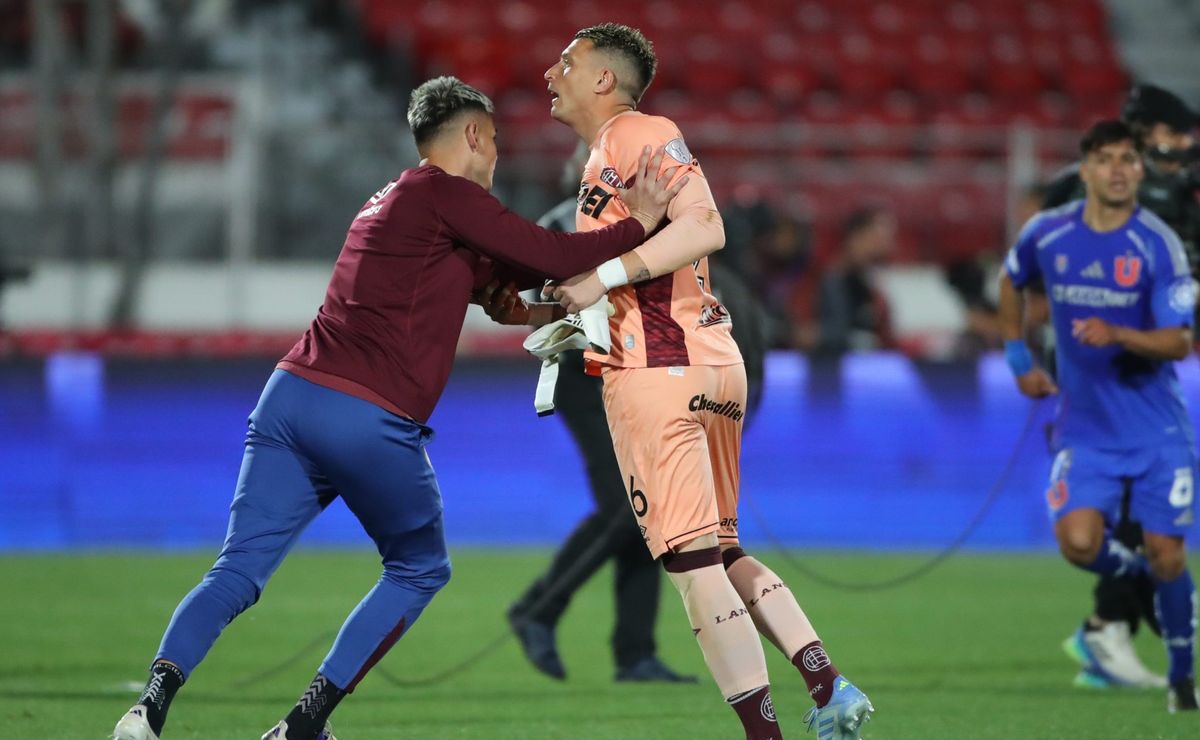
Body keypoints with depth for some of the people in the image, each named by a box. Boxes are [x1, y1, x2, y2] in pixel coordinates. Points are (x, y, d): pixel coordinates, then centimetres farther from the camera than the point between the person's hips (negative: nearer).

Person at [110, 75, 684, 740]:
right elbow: (550, 256, -5)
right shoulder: (445, 194, -1)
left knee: (238, 573, 0)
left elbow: (506, 272, 31)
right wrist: (638, 225, 6)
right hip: (371, 422, -7)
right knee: (419, 570, 15)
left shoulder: (392, 202, 26)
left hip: (291, 393, 7)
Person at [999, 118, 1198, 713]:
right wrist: (1017, 358, 16)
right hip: (1085, 428, 2)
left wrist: (1118, 335, -31)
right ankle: (1131, 574, 19)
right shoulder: (1047, 234, -3)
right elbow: (1011, 281, 20)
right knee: (1079, 542, -17)